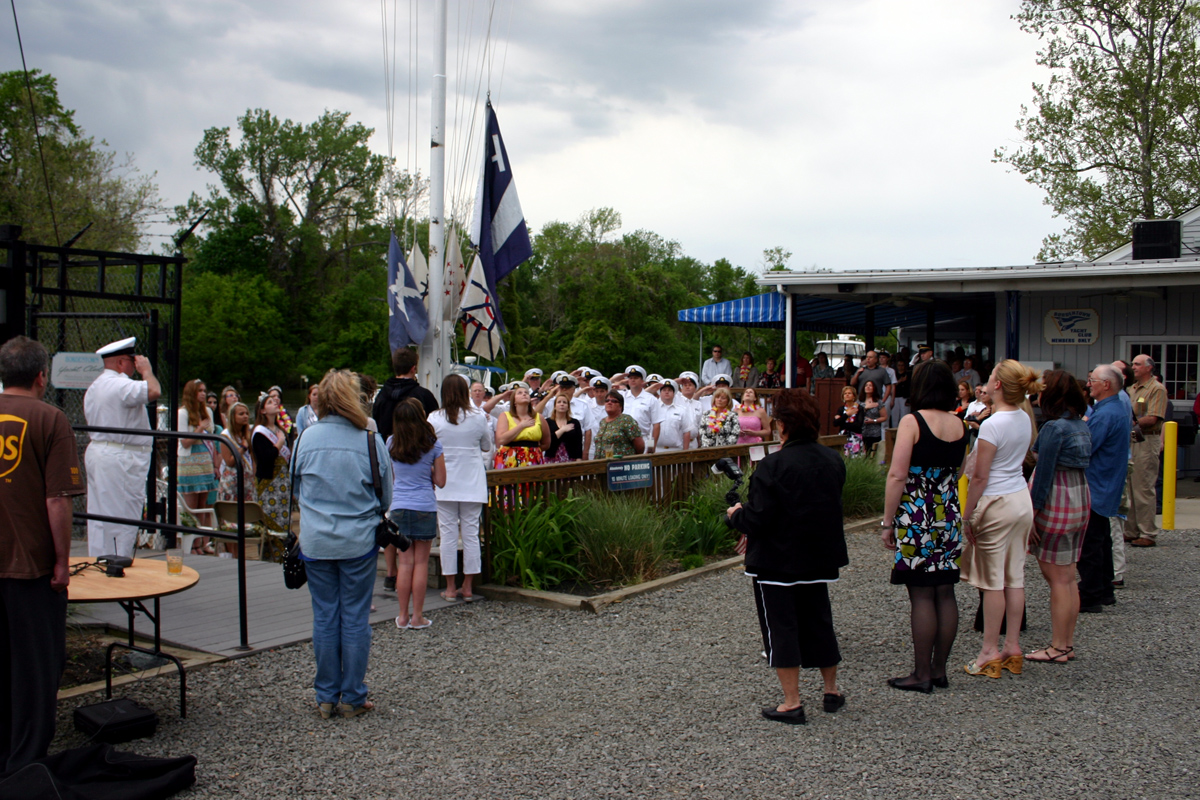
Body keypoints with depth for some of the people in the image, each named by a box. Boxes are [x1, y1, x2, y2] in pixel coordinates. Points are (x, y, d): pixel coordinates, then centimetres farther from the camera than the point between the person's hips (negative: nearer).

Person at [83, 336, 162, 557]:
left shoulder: (94, 386, 18)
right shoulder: (121, 385, -16)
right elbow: (154, 391, -31)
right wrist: (146, 370, -12)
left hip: (97, 451, 10)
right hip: (121, 459, -10)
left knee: (99, 514, 13)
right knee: (122, 516, -5)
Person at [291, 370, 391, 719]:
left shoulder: (307, 438, -4)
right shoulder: (370, 441, -10)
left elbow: (296, 490, 10)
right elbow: (386, 496, 0)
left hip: (315, 541, 2)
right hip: (358, 541, -2)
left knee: (324, 617, 10)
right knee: (355, 618, 7)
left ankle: (326, 698, 18)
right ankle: (352, 698, 14)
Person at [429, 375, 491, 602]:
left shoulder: (435, 418, -7)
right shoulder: (478, 417, -5)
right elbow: (487, 446, 9)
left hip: (444, 484, -1)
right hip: (472, 483, 1)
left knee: (448, 534, 5)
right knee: (471, 534, 6)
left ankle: (450, 588, 9)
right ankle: (468, 587, 10)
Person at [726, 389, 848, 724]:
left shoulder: (774, 466, -21)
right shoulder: (833, 460, 0)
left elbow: (757, 520, -22)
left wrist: (735, 514, -1)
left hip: (777, 562, -6)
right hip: (820, 558, 7)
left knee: (780, 628, 5)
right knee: (819, 621, 20)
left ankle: (792, 703, 8)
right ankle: (832, 691, 31)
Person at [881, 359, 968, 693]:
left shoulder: (912, 422, -12)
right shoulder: (959, 425, 7)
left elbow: (897, 476, -15)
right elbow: (960, 472, 16)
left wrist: (887, 522, -10)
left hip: (916, 519, -6)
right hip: (950, 516, 6)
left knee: (921, 595, -1)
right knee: (945, 593, 10)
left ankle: (922, 674, 5)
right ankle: (939, 669, 18)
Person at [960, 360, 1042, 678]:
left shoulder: (992, 425, -18)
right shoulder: (1024, 419, 5)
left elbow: (980, 477, -16)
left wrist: (967, 515, -11)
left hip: (997, 505, -8)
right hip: (1023, 499, 8)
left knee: (993, 581, -1)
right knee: (1015, 578, 11)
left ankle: (990, 652, 5)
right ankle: (1013, 648, 17)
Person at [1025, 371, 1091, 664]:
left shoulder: (1054, 427, -17)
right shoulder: (1082, 425, 8)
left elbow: (1044, 473, -17)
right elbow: (1082, 463, 12)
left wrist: (1032, 511, -12)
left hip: (1056, 501, -8)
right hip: (1081, 498, 8)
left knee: (1057, 578, -1)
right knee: (1067, 577, 14)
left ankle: (1058, 648, 5)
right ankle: (1067, 642, 20)